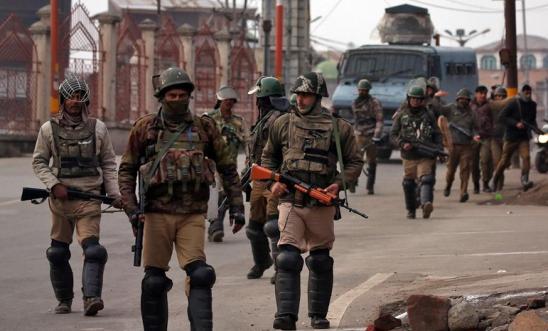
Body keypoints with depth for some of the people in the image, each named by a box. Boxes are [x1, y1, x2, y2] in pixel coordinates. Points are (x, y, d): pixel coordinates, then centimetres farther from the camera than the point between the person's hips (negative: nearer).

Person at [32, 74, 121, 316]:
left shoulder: (98, 128, 6)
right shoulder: (49, 129, 4)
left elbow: (108, 163, 12)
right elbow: (39, 162, 7)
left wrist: (114, 193, 5)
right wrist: (54, 185, -7)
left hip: (89, 197, -1)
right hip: (60, 197, 1)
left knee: (92, 247, -17)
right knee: (58, 251, 8)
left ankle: (91, 297, -24)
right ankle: (64, 300, 20)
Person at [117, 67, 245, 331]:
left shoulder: (204, 127, 7)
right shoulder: (145, 128, 5)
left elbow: (227, 168, 14)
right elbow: (126, 170, 9)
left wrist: (236, 207, 10)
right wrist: (131, 208, -2)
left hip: (193, 215, 0)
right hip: (157, 213, 0)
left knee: (199, 275, -13)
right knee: (154, 281, 5)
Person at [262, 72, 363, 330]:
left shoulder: (339, 127, 1)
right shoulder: (283, 124, 6)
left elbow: (355, 162, 7)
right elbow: (269, 157, 18)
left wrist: (339, 183, -9)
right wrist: (273, 181, 2)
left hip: (322, 204, 0)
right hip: (290, 201, 0)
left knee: (321, 262, 10)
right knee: (287, 258, -13)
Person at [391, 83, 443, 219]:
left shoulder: (428, 115, 8)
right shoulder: (402, 115, 8)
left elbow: (437, 134, 10)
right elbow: (393, 134, 8)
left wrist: (439, 149, -7)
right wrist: (402, 144, -11)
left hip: (425, 156, -2)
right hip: (408, 156, 2)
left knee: (426, 179, -21)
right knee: (408, 184, 9)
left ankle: (426, 204, -38)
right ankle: (411, 210, 24)